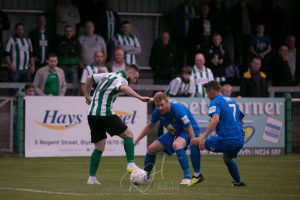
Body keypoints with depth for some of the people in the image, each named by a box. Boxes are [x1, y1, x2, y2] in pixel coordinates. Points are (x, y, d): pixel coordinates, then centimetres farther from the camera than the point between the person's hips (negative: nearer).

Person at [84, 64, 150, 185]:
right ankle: (131, 164, -13)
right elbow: (124, 88, -30)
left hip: (92, 114, 8)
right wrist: (140, 98, -39)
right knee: (128, 134, 1)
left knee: (99, 147, 11)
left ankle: (92, 178, 5)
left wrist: (87, 96, 39)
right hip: (105, 113, -8)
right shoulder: (121, 79, -5)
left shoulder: (108, 75, 21)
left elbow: (89, 78, 32)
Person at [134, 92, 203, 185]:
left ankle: (187, 177, -38)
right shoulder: (157, 112, -12)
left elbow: (189, 128, -28)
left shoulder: (178, 109, -31)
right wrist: (137, 140, 8)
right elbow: (149, 126, 7)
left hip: (187, 132, -7)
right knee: (151, 149, 1)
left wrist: (194, 144, -32)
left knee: (176, 144, -39)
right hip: (174, 133, 7)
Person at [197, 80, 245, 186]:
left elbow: (215, 119, -24)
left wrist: (204, 137, -29)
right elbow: (240, 120, 29)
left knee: (194, 142, 0)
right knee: (227, 159, 38)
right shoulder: (232, 101, 21)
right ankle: (238, 182, 44)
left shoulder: (215, 102, -6)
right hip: (240, 141, 8)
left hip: (225, 141, -8)